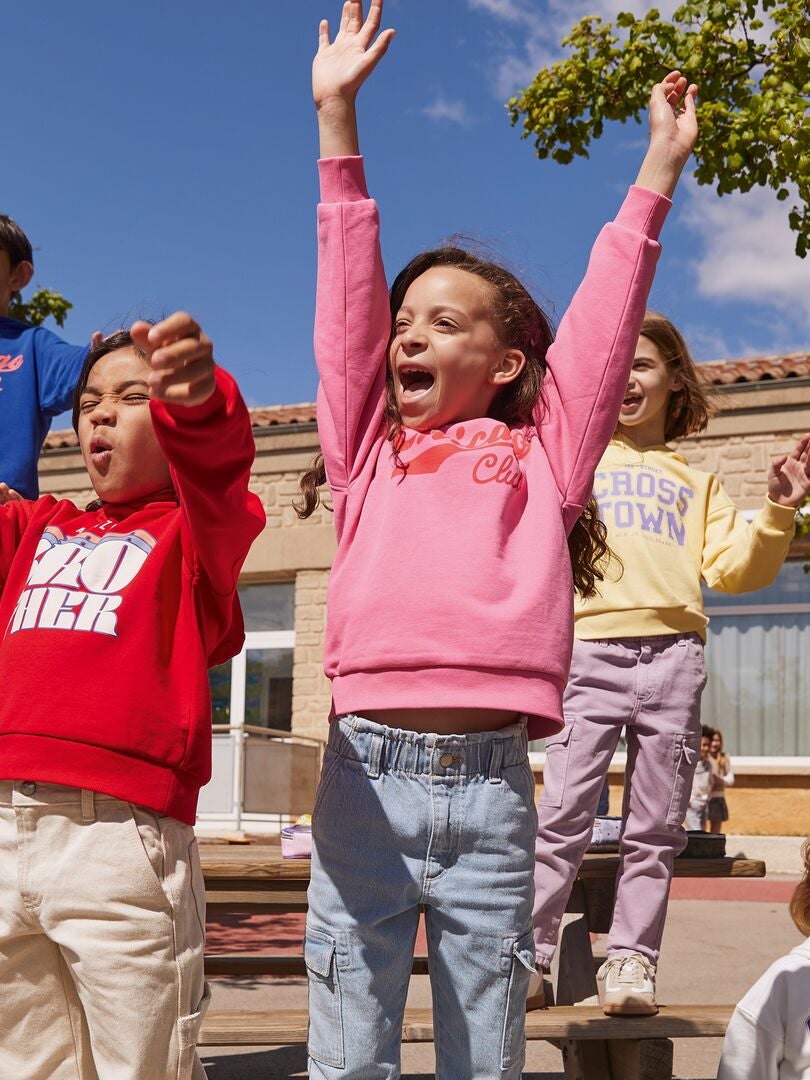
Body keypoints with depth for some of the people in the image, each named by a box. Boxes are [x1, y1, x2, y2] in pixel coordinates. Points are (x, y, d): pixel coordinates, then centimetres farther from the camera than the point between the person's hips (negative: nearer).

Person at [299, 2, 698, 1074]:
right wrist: (337, 118, 13)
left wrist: (659, 167, 15)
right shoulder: (369, 448, 14)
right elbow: (346, 296, 13)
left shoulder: (542, 453, 12)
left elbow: (605, 315, 13)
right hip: (365, 772, 1)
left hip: (491, 785, 0)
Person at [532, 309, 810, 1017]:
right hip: (590, 647, -1)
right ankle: (529, 953, -5)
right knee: (563, 815, -11)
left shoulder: (695, 482, 23)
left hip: (673, 653, 2)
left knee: (656, 827, 1)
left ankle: (631, 961, 7)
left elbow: (734, 569, 13)